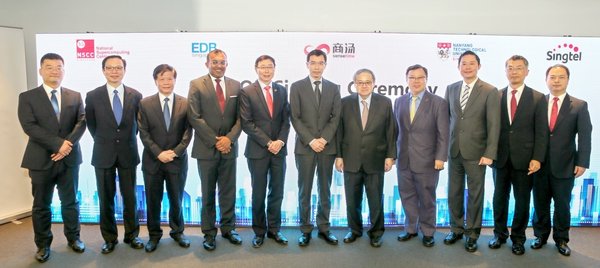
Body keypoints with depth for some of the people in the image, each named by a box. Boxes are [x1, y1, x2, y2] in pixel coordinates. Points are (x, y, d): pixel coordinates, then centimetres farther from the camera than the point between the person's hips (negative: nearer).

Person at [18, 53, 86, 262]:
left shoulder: (75, 96, 8)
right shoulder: (27, 97, 0)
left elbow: (82, 122, -3)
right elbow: (29, 126, -12)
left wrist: (68, 143, -18)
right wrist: (58, 143, -20)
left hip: (69, 158, 2)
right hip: (41, 159, -2)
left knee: (70, 202, 12)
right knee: (41, 205, 9)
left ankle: (73, 238, 28)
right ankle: (43, 244, 24)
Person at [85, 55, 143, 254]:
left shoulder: (135, 96, -2)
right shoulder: (93, 96, -3)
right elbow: (91, 125, 8)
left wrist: (127, 140, 11)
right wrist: (103, 141, 11)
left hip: (128, 154, 0)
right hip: (103, 155, 0)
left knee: (130, 198, 9)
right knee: (106, 199, 9)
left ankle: (131, 235, 24)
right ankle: (109, 238, 24)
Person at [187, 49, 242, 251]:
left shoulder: (235, 86, 7)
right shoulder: (196, 85, -2)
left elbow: (240, 117, 5)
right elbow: (194, 117, -8)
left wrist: (229, 138, -11)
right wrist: (214, 140, -12)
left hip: (229, 147, 3)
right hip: (206, 148, -2)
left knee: (228, 191, 11)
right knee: (208, 193, 8)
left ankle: (228, 228, 25)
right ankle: (209, 232, 20)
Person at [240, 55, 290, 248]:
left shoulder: (282, 90, 9)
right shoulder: (247, 92, -3)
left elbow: (286, 120, 7)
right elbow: (246, 123, -9)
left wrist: (280, 141, -9)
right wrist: (268, 142, -14)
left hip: (279, 149, 3)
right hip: (257, 150, -3)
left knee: (277, 192, 9)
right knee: (258, 194, 6)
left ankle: (274, 229, 23)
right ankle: (259, 231, 20)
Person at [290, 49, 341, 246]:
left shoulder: (333, 88, 9)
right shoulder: (297, 87, 1)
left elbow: (336, 117, 3)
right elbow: (295, 118, -4)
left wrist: (324, 139, -10)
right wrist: (311, 140, -13)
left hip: (328, 146, 2)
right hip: (304, 146, -2)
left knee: (325, 189, 10)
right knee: (304, 190, 5)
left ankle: (324, 228, 20)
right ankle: (305, 229, 15)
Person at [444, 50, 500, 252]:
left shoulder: (490, 91, -6)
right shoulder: (451, 89, 7)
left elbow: (493, 125, -9)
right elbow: (447, 118, 9)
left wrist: (489, 153, -14)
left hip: (475, 152, -3)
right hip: (454, 150, 4)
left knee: (475, 194, 8)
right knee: (454, 192, 11)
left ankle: (472, 233, 23)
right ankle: (456, 228, 28)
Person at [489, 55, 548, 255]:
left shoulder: (538, 98, 1)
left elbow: (541, 132, -2)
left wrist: (537, 158, -9)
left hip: (524, 159, -1)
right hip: (500, 157, 1)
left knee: (522, 200, 8)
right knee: (499, 198, 12)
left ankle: (518, 238, 25)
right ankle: (500, 234, 28)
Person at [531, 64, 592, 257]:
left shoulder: (579, 106, 0)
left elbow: (585, 137, -3)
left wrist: (582, 163, -10)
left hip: (565, 166, -1)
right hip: (539, 164, 1)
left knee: (562, 204, 11)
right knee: (540, 203, 12)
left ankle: (561, 239, 28)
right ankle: (541, 235, 29)